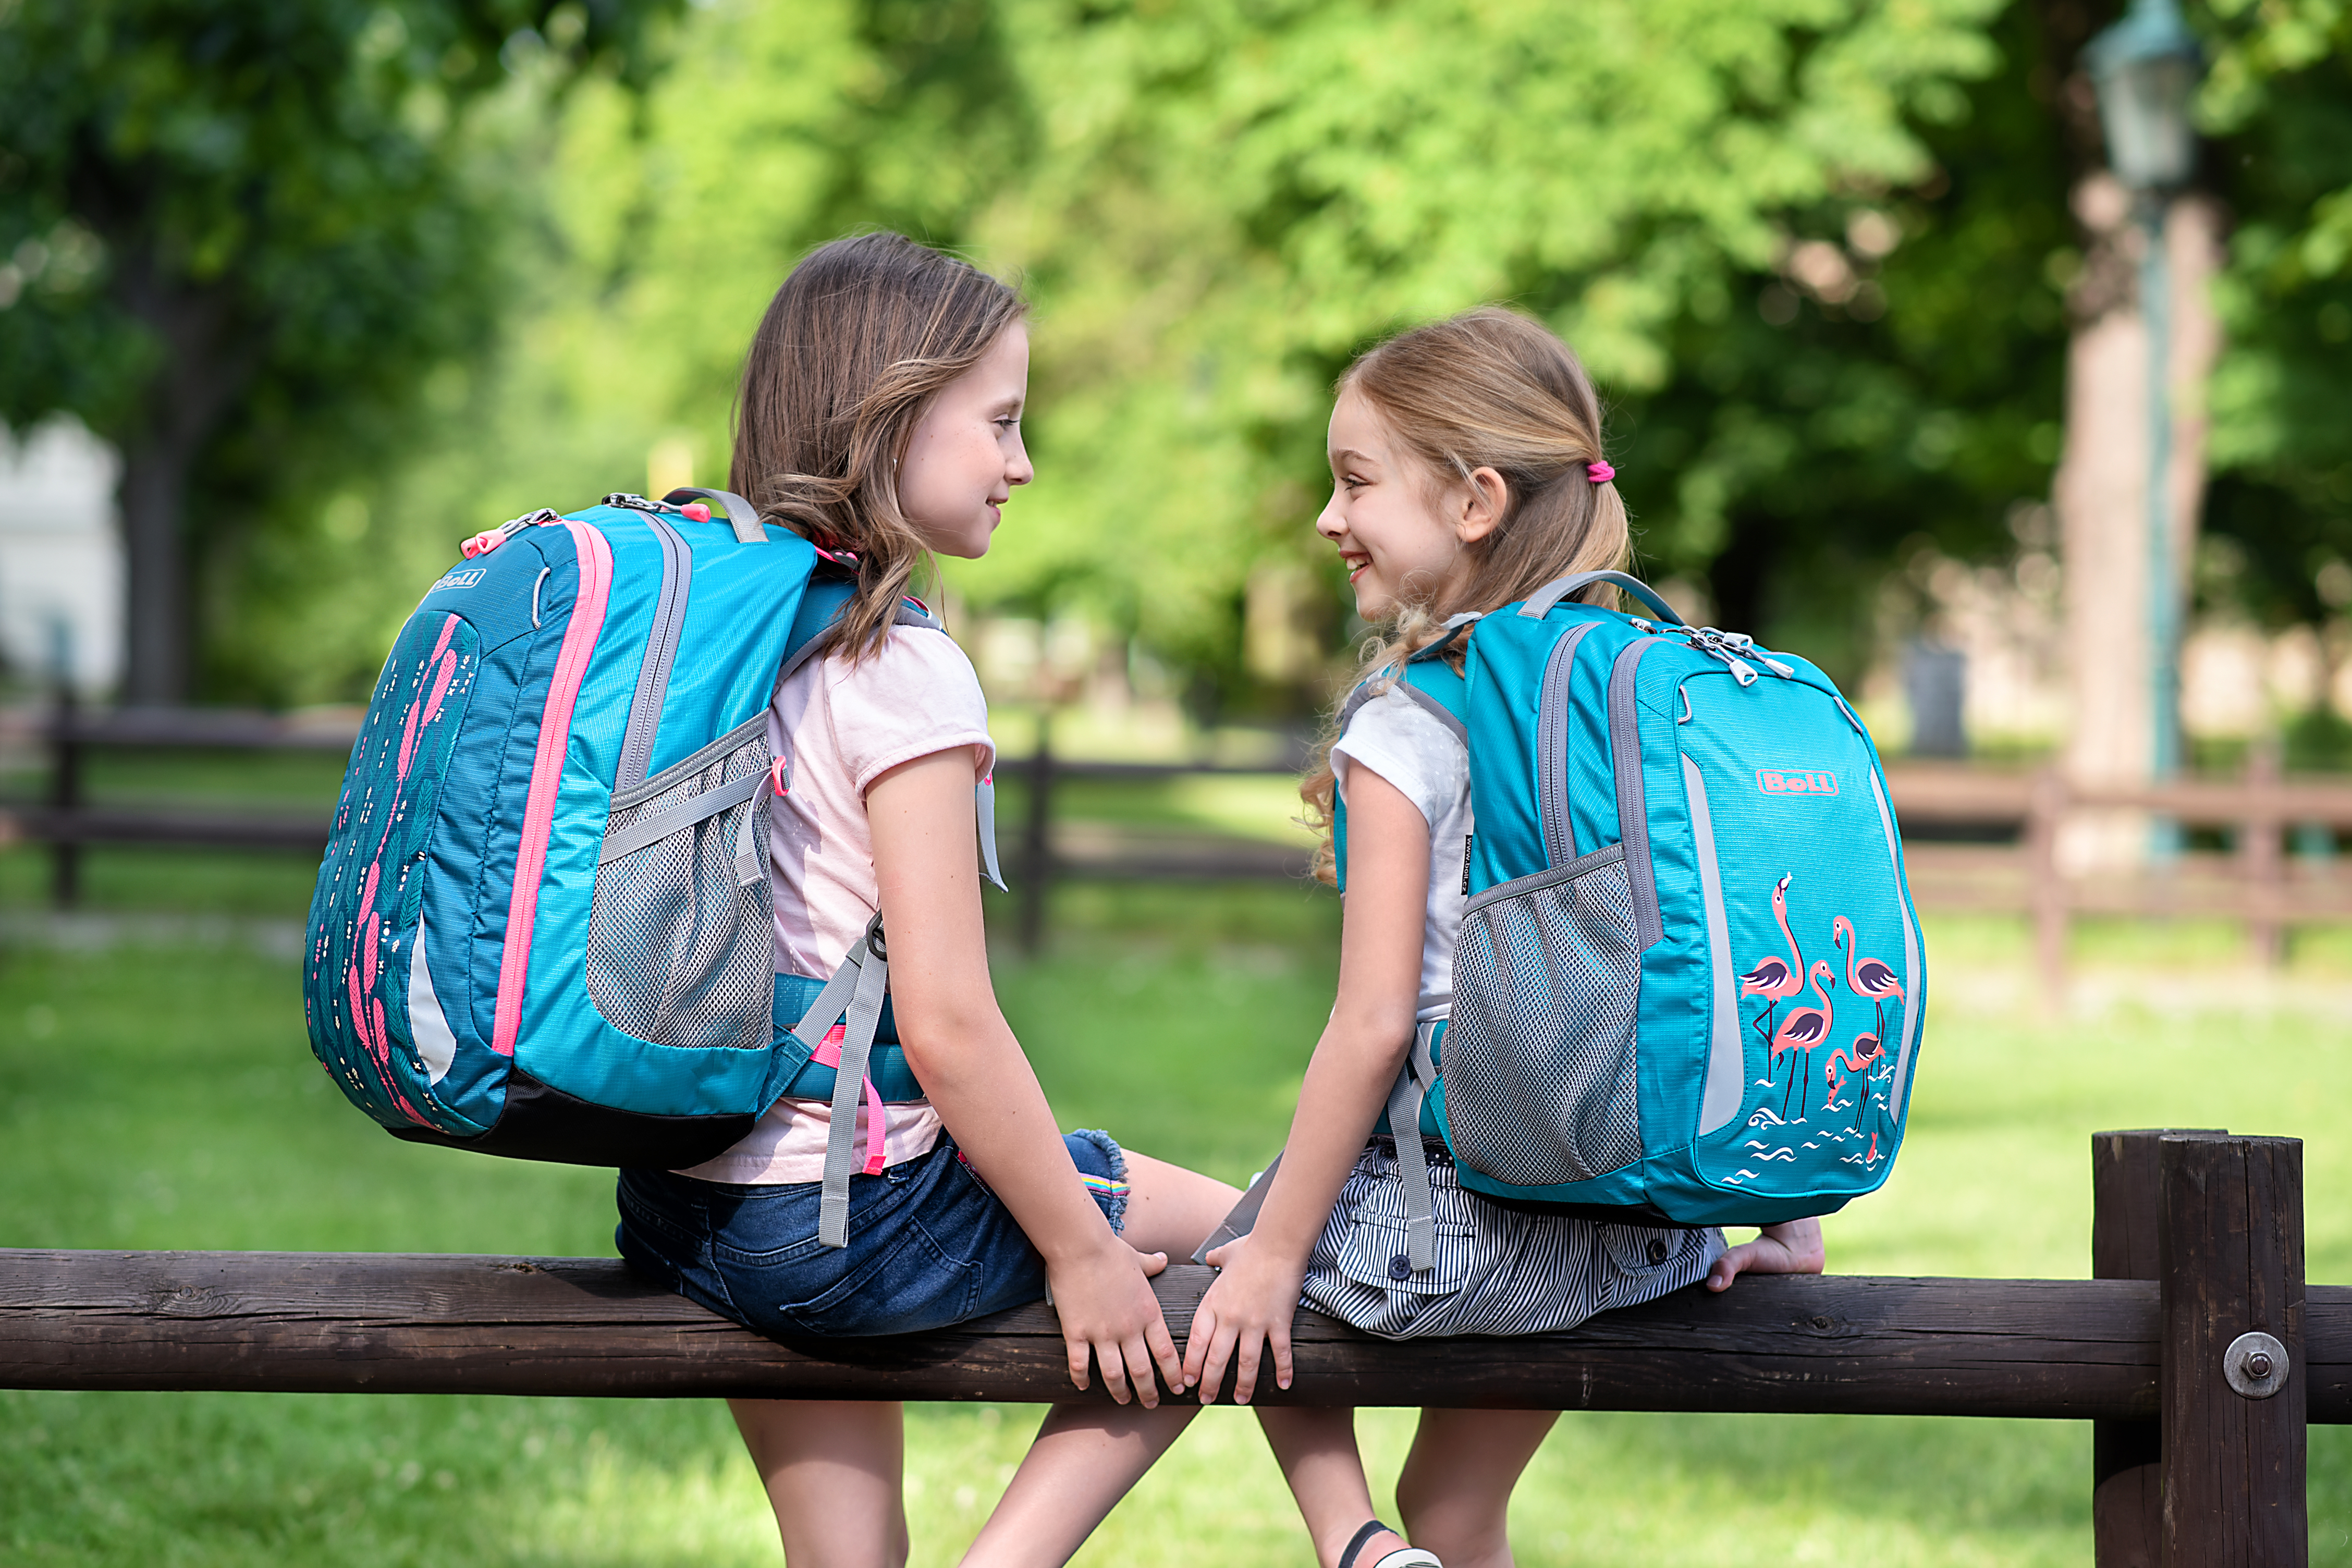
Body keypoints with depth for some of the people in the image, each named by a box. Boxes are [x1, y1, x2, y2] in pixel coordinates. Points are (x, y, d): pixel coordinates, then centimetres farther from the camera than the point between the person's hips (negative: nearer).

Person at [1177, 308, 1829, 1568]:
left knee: (1234, 1255, 23)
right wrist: (1789, 1220, 14)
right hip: (1656, 1243, 7)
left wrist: (1277, 1248, -8)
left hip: (1456, 1223, -6)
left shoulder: (1410, 723, -13)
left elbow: (1375, 1024, -17)